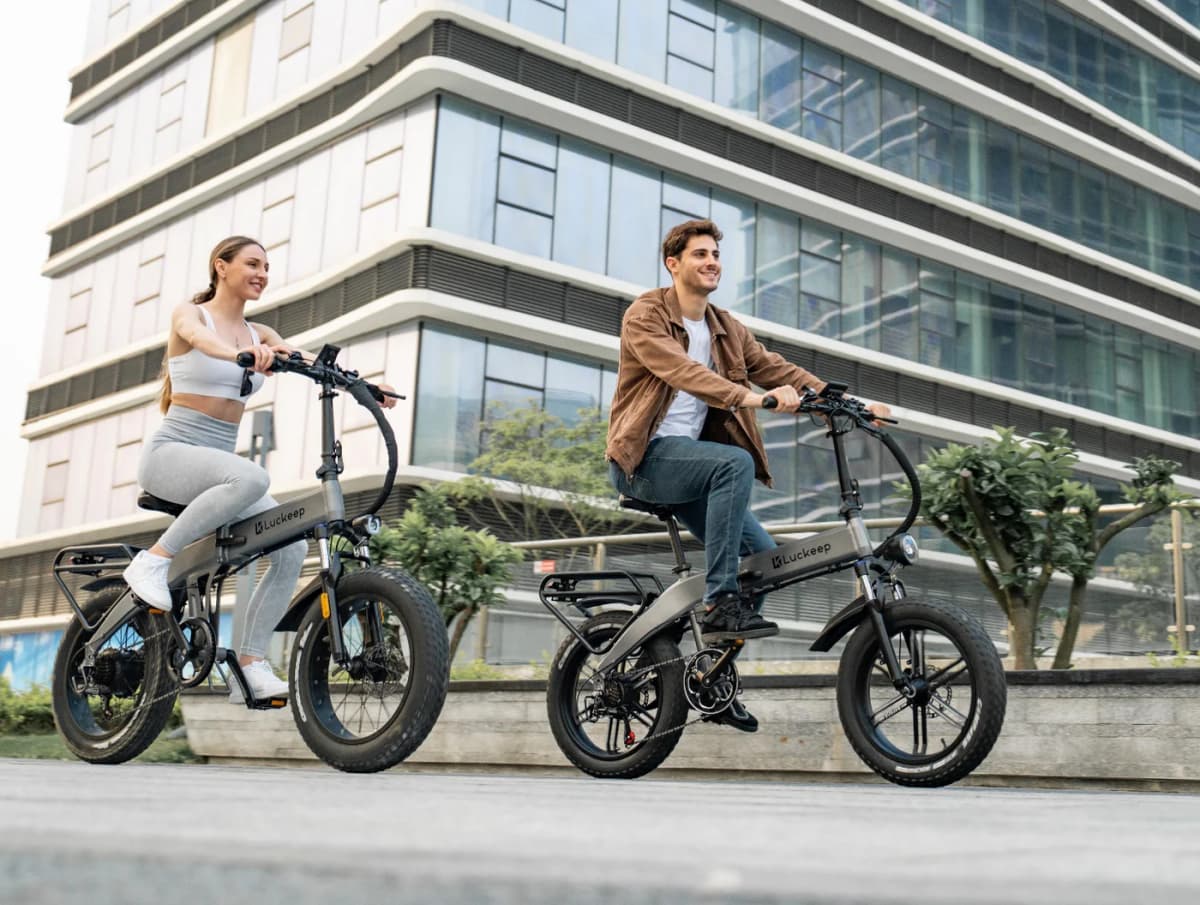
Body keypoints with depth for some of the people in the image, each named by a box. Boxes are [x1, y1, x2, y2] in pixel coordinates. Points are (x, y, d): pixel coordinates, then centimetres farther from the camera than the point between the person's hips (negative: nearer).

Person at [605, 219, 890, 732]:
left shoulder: (727, 330, 15)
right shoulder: (646, 316, -7)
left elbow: (776, 369, 7)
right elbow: (681, 371, -25)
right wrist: (748, 397, -40)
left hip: (688, 461, 7)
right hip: (644, 458, -7)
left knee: (761, 554, -5)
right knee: (735, 463, -33)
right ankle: (719, 604, -29)